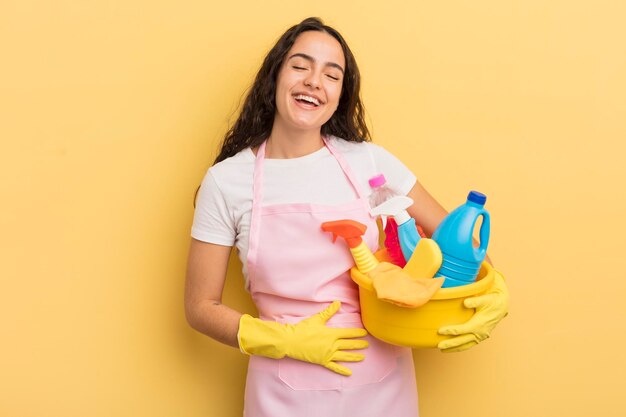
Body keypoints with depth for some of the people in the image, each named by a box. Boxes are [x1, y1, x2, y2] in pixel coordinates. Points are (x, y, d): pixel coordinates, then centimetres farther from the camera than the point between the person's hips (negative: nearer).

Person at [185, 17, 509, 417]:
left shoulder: (369, 161, -4)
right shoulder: (226, 181, -7)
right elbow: (201, 307, -3)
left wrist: (494, 294, -13)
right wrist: (286, 340, -15)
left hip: (384, 381, 2)